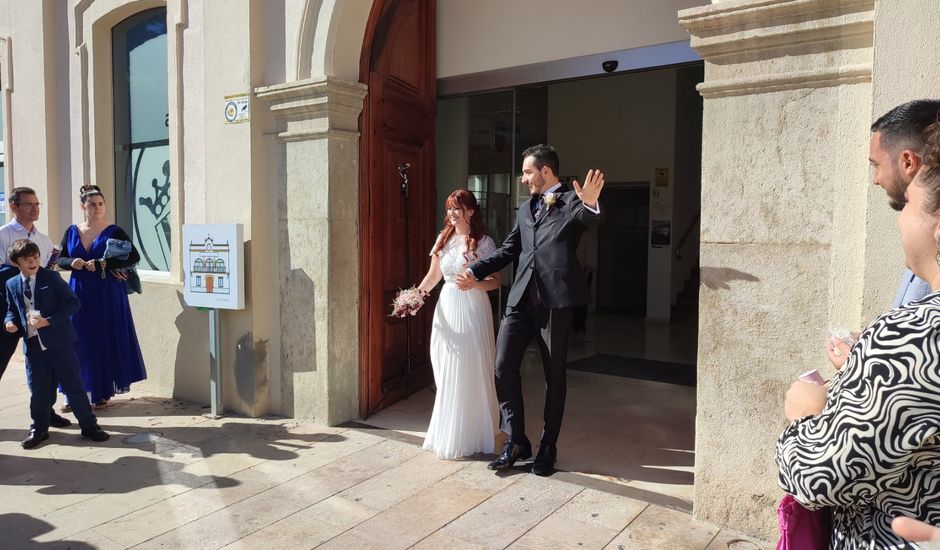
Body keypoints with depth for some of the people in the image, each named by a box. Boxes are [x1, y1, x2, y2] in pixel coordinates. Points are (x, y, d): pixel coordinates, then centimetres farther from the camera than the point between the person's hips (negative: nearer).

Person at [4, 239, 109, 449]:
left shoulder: (51, 278, -4)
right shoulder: (12, 285, 9)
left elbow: (73, 303, -7)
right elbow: (12, 310, 21)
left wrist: (49, 321, -17)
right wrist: (9, 321, -2)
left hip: (59, 342, -4)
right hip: (32, 345, 4)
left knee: (73, 385, 1)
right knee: (38, 390, 9)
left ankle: (89, 425, 11)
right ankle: (39, 428, 27)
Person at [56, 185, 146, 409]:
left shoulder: (114, 232, -3)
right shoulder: (72, 232, 9)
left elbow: (134, 256, -11)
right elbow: (60, 259, 15)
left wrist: (102, 264, -19)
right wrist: (72, 262, -9)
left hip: (107, 295, -3)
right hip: (79, 293, 3)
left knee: (105, 341, 0)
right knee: (78, 342, 3)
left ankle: (102, 393, 11)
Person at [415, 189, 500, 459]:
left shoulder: (483, 242, -4)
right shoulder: (444, 239, 9)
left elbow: (495, 281, -5)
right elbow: (433, 276, 14)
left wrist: (474, 283, -24)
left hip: (472, 309, -5)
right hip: (447, 308, 5)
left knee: (469, 373, 0)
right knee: (446, 375, 9)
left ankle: (469, 436, 15)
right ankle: (447, 434, 24)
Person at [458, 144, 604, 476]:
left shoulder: (571, 200, 0)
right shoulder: (525, 208, 19)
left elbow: (586, 219, -23)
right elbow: (508, 250, 21)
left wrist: (591, 204, -46)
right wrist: (474, 271, 12)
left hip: (555, 299, -5)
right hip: (521, 298, 6)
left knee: (554, 375, 6)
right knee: (504, 366, -2)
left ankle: (548, 448, 21)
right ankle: (516, 441, 13)